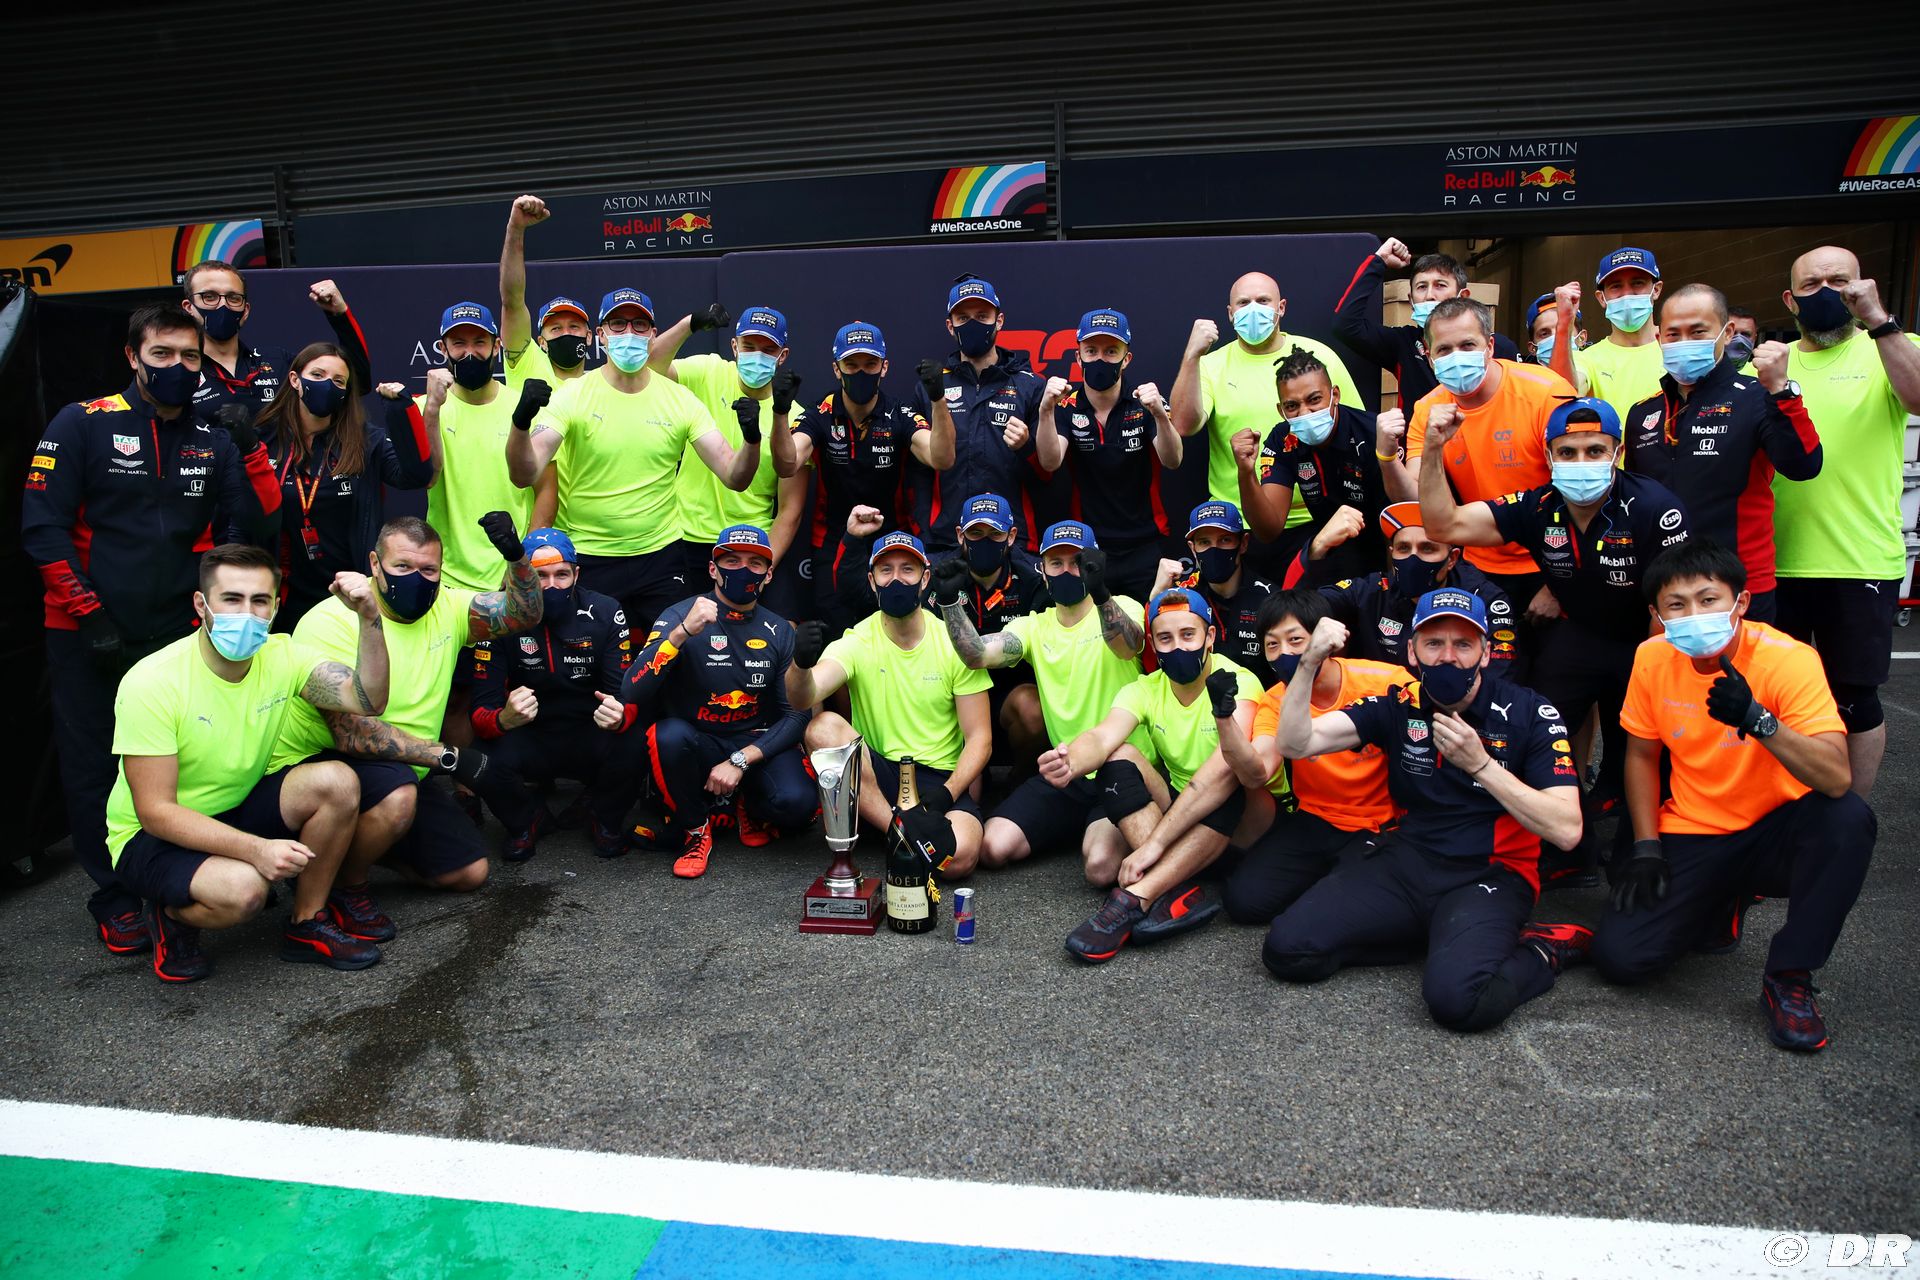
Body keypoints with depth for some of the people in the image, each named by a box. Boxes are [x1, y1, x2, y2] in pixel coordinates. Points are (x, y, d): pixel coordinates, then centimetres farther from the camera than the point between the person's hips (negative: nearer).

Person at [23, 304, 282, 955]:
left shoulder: (213, 437, 5)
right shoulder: (82, 425, -4)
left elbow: (259, 527, -3)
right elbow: (41, 527, -6)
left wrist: (249, 446, -12)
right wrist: (89, 613, -10)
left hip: (177, 633, 2)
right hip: (88, 636, -2)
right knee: (95, 771, 5)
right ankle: (115, 897, 21)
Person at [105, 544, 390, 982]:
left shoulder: (281, 657, -9)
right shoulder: (150, 682, -23)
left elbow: (367, 699, -25)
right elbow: (156, 812, -23)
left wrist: (368, 618, -40)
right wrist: (257, 849, -35)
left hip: (238, 811, 5)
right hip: (151, 836, -5)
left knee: (337, 782, -22)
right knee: (242, 888, -35)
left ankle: (307, 926, -3)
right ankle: (171, 916, 3)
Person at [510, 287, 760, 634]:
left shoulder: (681, 400, 0)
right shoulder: (572, 395, -7)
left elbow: (735, 478, -5)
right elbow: (524, 475, -17)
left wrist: (751, 439, -25)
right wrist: (521, 420, -36)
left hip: (661, 557, 2)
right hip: (585, 559, -2)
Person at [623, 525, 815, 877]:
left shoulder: (779, 632, 1)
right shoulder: (680, 617, -8)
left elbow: (797, 713, -1)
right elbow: (632, 693, -22)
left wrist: (740, 760, -15)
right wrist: (682, 632, -33)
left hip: (755, 746, 2)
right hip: (696, 747, -1)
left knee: (797, 801, -28)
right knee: (670, 734, -35)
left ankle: (750, 808, 10)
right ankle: (695, 831, -8)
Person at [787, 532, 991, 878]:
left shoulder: (955, 644, -1)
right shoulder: (857, 642, -2)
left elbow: (979, 738, -1)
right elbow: (802, 698, -21)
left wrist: (947, 793, -17)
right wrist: (802, 665, -44)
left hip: (943, 780, -1)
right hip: (876, 777, 2)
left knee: (959, 856, -33)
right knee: (823, 728, -29)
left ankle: (905, 835, -1)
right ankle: (903, 830, -24)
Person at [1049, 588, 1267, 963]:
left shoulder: (1239, 682, -15)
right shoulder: (1145, 690, -3)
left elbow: (1227, 768, -32)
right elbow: (1102, 738, -24)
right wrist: (1069, 763, -45)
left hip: (1237, 819, -4)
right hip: (1173, 807, 4)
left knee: (1233, 775, -37)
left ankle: (1135, 897, -42)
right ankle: (1178, 891, -36)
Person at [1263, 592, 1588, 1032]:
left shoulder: (1530, 714, -6)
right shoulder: (1398, 707, 2)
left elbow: (1567, 830, -14)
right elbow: (1295, 744, -8)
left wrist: (1481, 764, -21)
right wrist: (1310, 663, -21)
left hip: (1491, 875, -4)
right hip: (1407, 864, 4)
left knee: (1456, 997, -34)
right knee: (1288, 949, -15)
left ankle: (1539, 954, -1)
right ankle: (1441, 937, 2)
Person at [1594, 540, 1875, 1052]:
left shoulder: (1789, 660, -20)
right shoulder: (1652, 659, -8)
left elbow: (1837, 779, -31)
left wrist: (1758, 720, -45)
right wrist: (1646, 849, -1)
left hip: (1773, 835, -2)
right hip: (1689, 839, 3)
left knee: (1848, 819, -36)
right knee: (1619, 957, -15)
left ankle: (1789, 977, -16)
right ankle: (1720, 906, 19)